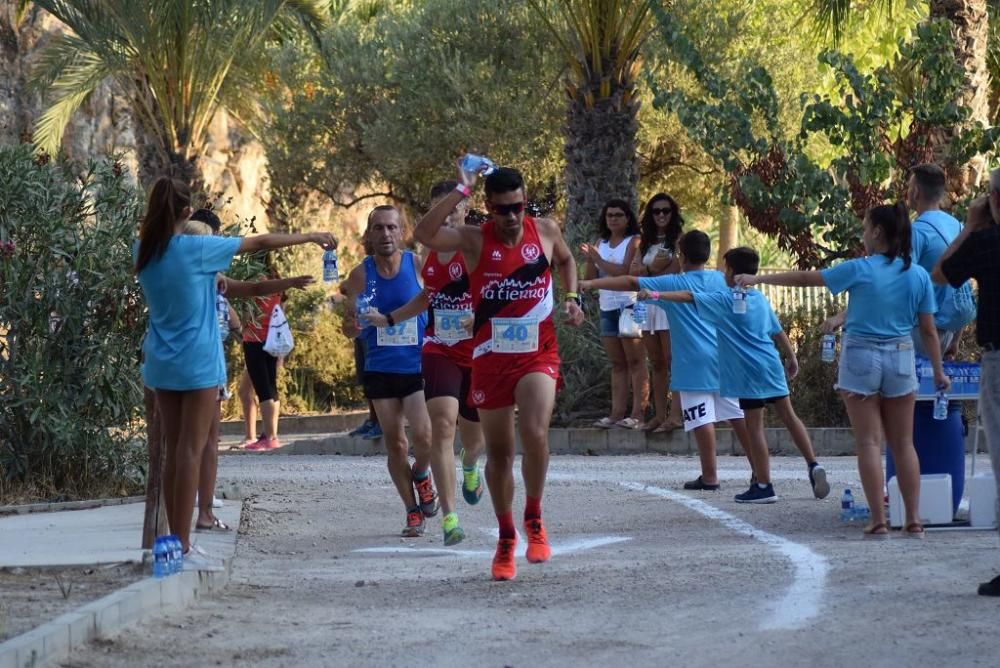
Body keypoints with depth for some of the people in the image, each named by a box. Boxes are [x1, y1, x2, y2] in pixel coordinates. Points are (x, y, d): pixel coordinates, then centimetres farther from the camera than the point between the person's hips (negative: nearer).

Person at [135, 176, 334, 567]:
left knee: (174, 452, 11)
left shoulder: (143, 252, 2)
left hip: (161, 364, 6)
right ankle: (183, 549, -8)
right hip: (197, 364, -6)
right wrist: (312, 237, 7)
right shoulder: (196, 249, -12)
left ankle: (176, 542, 12)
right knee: (190, 453, -6)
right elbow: (261, 242, -4)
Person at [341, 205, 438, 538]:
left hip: (418, 365, -2)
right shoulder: (360, 275, -1)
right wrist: (354, 323, -22)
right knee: (394, 444, 4)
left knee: (423, 435, -18)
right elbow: (349, 328, 1)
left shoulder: (419, 266, -5)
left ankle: (421, 476, 15)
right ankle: (413, 512, 17)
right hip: (380, 370, 2)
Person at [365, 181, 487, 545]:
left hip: (477, 352, -2)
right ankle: (449, 517, -21)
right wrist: (389, 318, 21)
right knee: (442, 423, -19)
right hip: (439, 350, 2)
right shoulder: (430, 250, 7)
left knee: (473, 432, 15)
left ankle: (469, 467, 56)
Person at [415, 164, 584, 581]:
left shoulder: (545, 231, 1)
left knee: (534, 434, -23)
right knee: (498, 451, 9)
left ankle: (533, 519, -1)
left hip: (538, 354, 0)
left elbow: (566, 260, 24)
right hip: (491, 357, 0)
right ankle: (506, 538, 25)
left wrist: (571, 297, 8)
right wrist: (460, 192, -26)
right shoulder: (474, 240, -7)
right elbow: (424, 235, -25)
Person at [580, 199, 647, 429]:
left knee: (635, 361, -7)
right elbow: (591, 279, 14)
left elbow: (625, 271, -15)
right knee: (617, 364, 6)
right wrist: (589, 260, -4)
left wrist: (598, 259, -9)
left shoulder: (634, 242, -2)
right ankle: (617, 414, 4)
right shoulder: (601, 243, 16)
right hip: (607, 307, 7)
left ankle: (638, 414, -11)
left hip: (629, 305, -7)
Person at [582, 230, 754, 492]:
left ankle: (709, 476, -4)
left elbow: (631, 282, -7)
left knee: (702, 420, -4)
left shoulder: (672, 283, -4)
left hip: (694, 362, -5)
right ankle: (759, 469, 9)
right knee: (737, 415, 8)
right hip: (723, 359, 5)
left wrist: (592, 283, -7)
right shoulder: (721, 279, 7)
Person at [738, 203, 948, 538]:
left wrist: (757, 279, 6)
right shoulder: (918, 275, 0)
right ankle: (913, 520, 6)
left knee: (869, 443, 0)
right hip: (901, 359, 3)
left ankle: (879, 520, -5)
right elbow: (929, 330, 2)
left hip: (861, 358, -3)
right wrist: (938, 371, 12)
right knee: (903, 444, 9)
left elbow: (805, 278, -3)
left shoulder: (859, 270, -9)